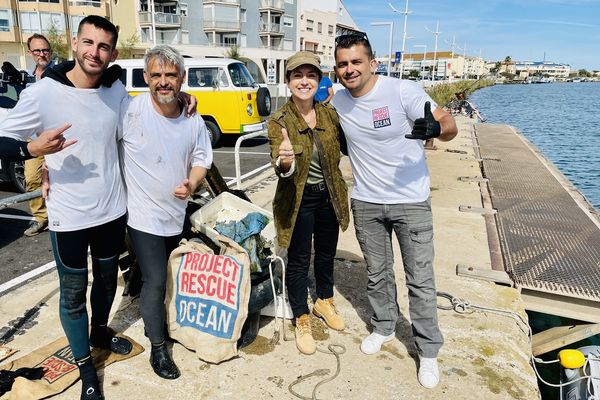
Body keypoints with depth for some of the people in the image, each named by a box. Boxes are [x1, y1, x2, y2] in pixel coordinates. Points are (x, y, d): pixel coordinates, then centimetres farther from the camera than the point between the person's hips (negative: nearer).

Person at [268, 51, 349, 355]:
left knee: (326, 254, 21)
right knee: (298, 261, 8)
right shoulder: (279, 121, -16)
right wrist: (284, 161, -50)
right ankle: (302, 321, 28)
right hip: (298, 199, -4)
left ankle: (324, 301, 47)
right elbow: (280, 167, -29)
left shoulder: (330, 113, -4)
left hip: (329, 196, 4)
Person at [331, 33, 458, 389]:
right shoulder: (337, 102, 0)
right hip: (366, 204, 4)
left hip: (411, 202, -4)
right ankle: (384, 328, 41)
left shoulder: (403, 91, -15)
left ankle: (428, 352, 21)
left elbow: (450, 126, -18)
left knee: (421, 280, 4)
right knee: (377, 273, 18)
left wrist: (435, 126, -41)